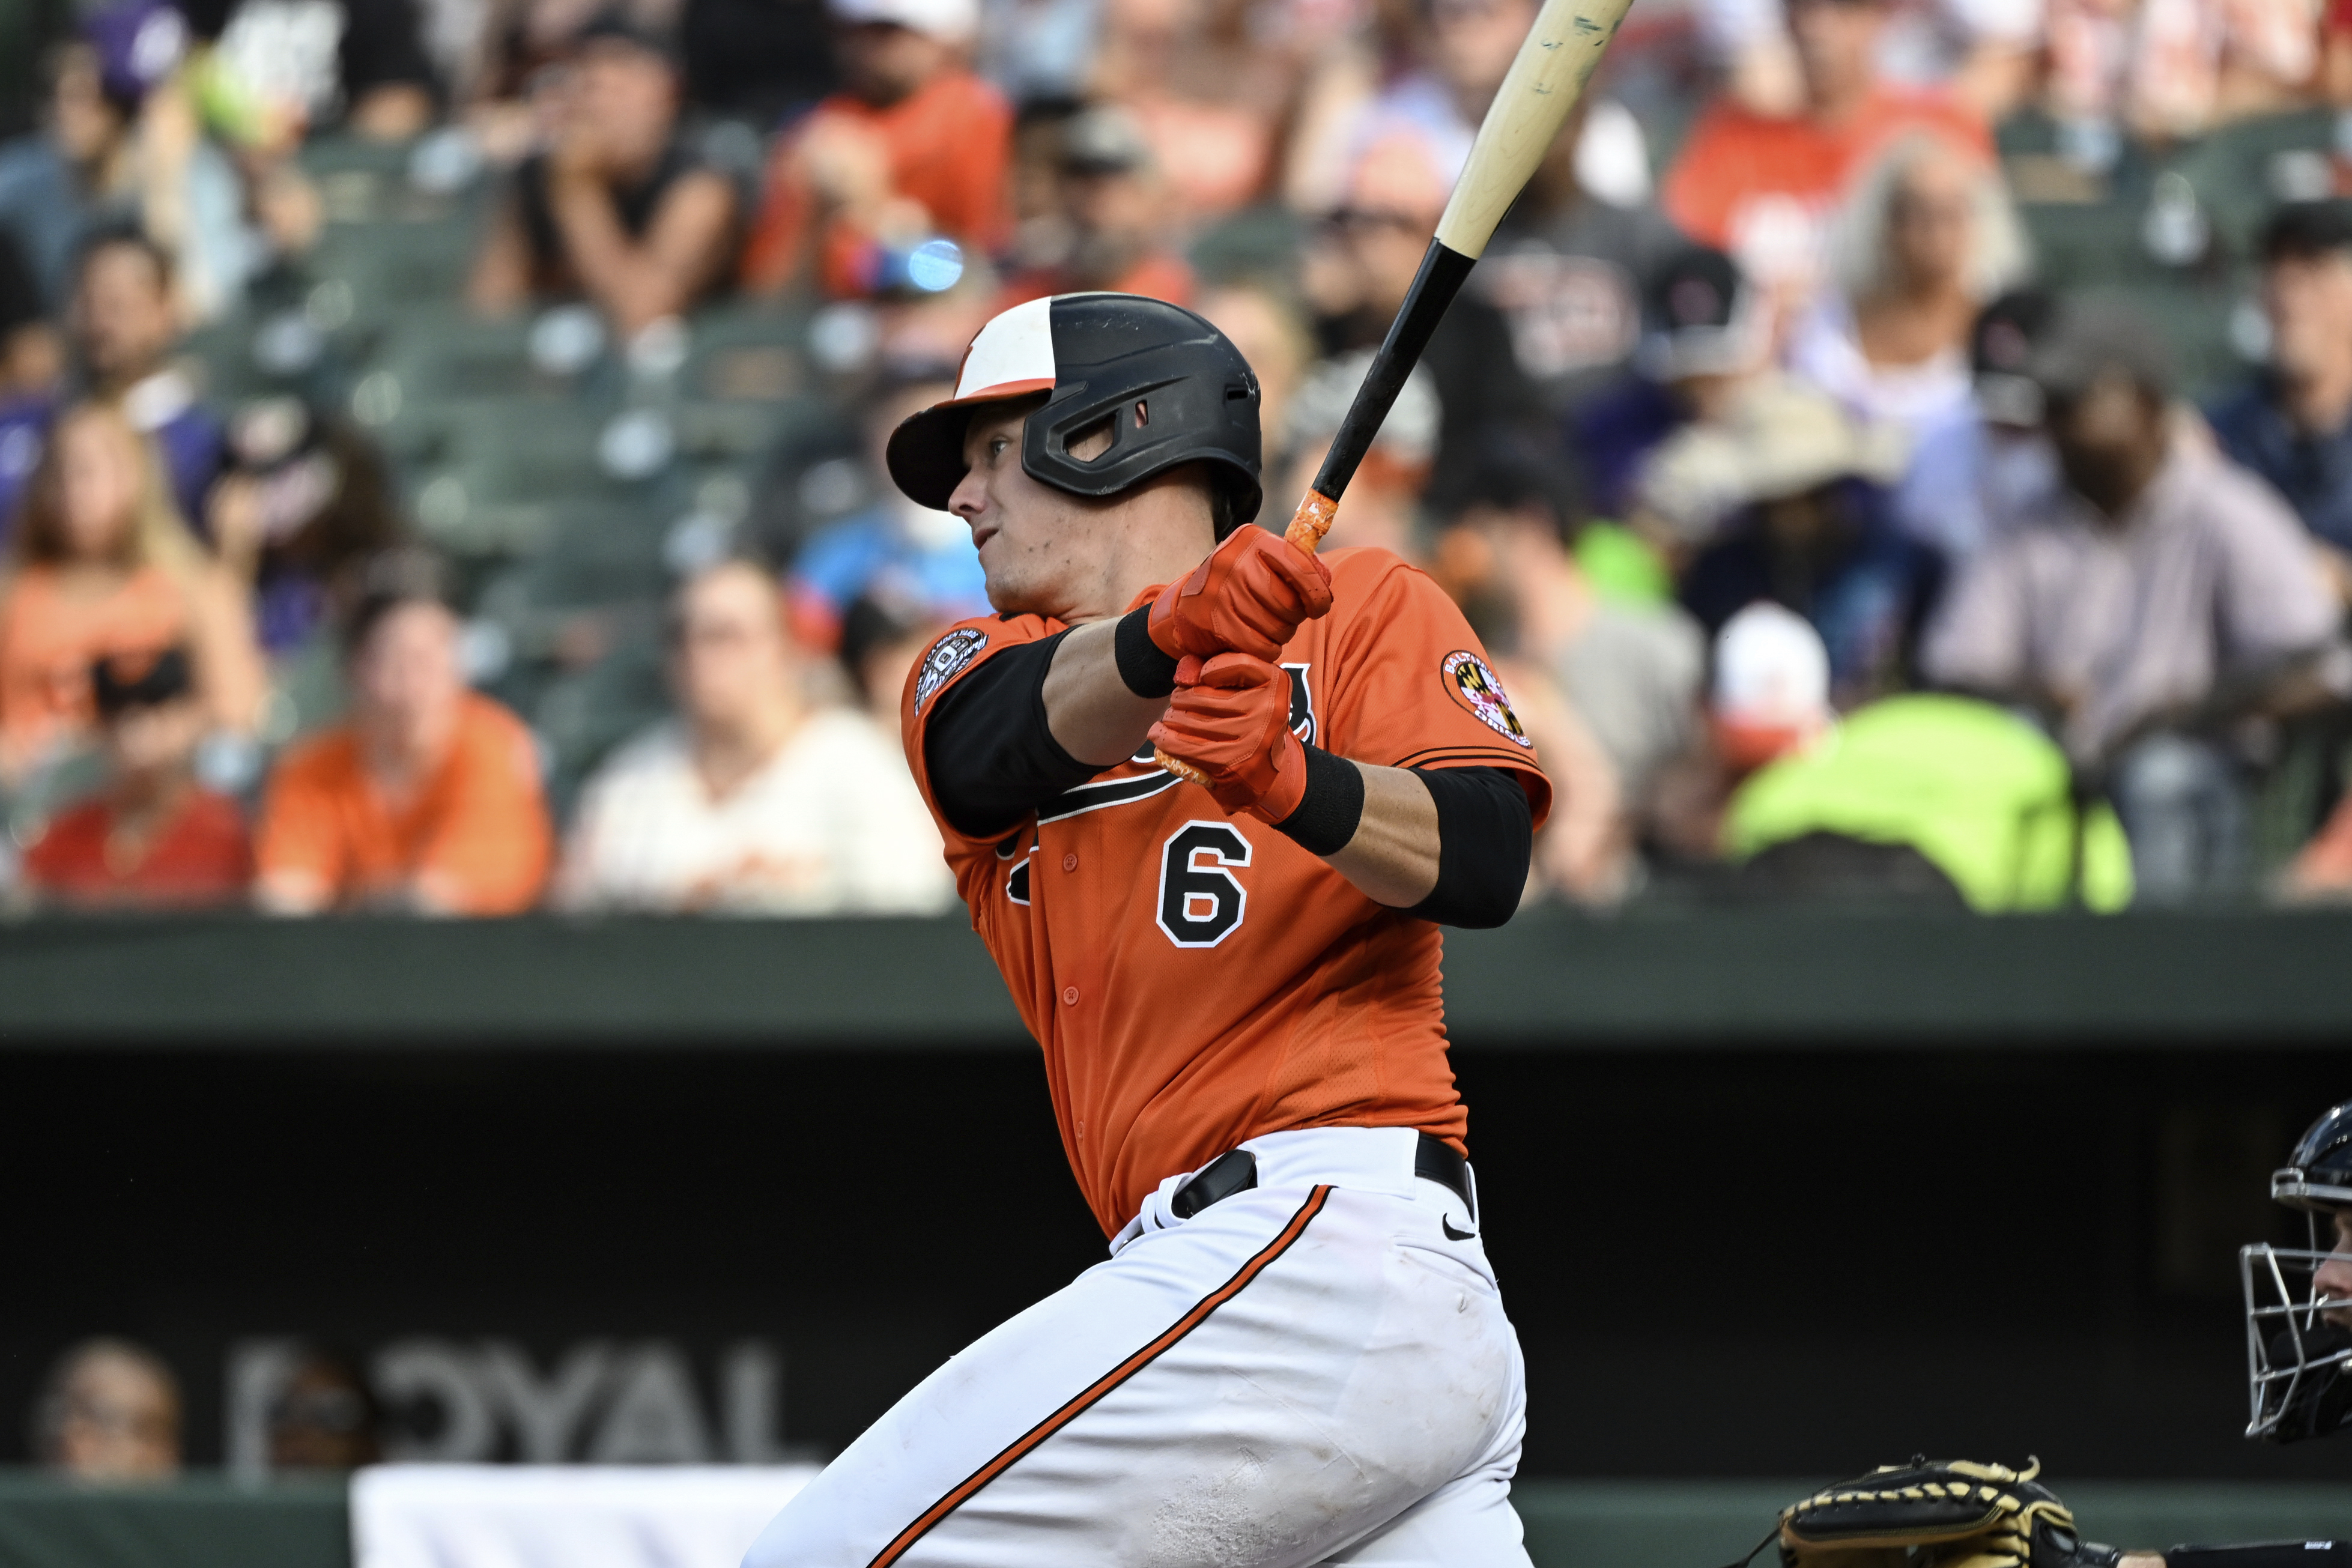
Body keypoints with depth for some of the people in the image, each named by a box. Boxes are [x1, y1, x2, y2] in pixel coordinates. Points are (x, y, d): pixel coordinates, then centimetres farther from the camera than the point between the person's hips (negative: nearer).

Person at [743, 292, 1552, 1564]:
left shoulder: (1361, 606, 9)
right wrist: (1168, 638, -24)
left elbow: (1484, 865, -6)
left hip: (1325, 1232, -7)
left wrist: (1297, 784, -24)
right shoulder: (976, 666, 22)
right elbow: (1012, 733, -3)